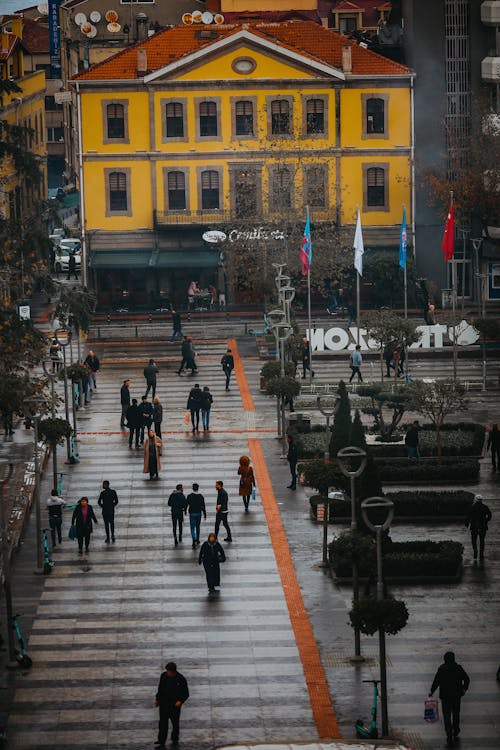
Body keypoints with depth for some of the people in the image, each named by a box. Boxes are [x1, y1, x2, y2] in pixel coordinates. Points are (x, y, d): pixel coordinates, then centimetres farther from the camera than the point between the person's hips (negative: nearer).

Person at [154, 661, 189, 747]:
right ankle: (161, 741, -3)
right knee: (163, 723, -3)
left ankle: (175, 739, 32)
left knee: (175, 723, 13)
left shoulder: (181, 679, -13)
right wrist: (157, 699, 11)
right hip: (163, 704, 2)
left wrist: (180, 701, -20)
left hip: (175, 705, -2)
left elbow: (186, 694, -6)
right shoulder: (164, 675, -4)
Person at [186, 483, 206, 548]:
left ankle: (194, 541, -21)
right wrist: (205, 515, 3)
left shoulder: (189, 496, -10)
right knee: (198, 527, 22)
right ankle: (197, 540, 35)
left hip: (192, 514, -3)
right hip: (199, 513, 3)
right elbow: (203, 506, -3)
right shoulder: (201, 496, -5)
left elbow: (186, 504, -1)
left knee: (192, 528, -3)